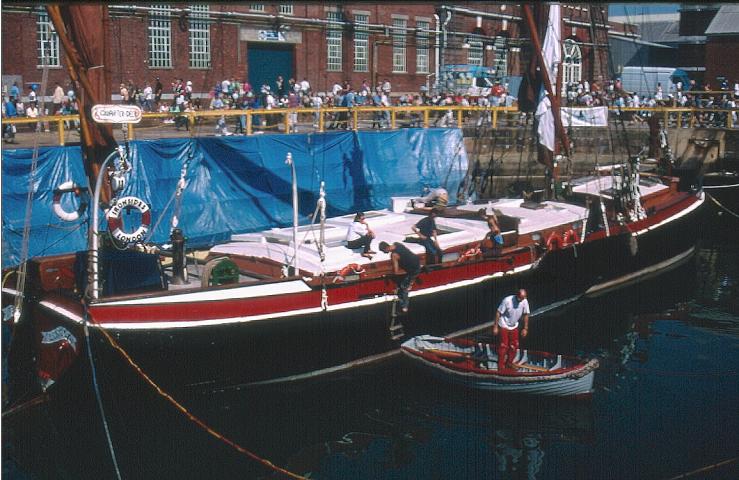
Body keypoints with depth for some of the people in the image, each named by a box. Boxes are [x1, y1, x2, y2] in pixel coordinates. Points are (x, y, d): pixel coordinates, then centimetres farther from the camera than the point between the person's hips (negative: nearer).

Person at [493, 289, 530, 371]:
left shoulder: (525, 301, -13)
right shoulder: (507, 300, -26)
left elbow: (526, 315, 1)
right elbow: (498, 312, -17)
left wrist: (525, 328, 3)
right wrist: (495, 327, -16)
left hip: (514, 327, 5)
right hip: (504, 326, -5)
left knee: (514, 346, 10)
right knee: (503, 346, -4)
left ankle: (509, 364, 27)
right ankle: (501, 366, 5)